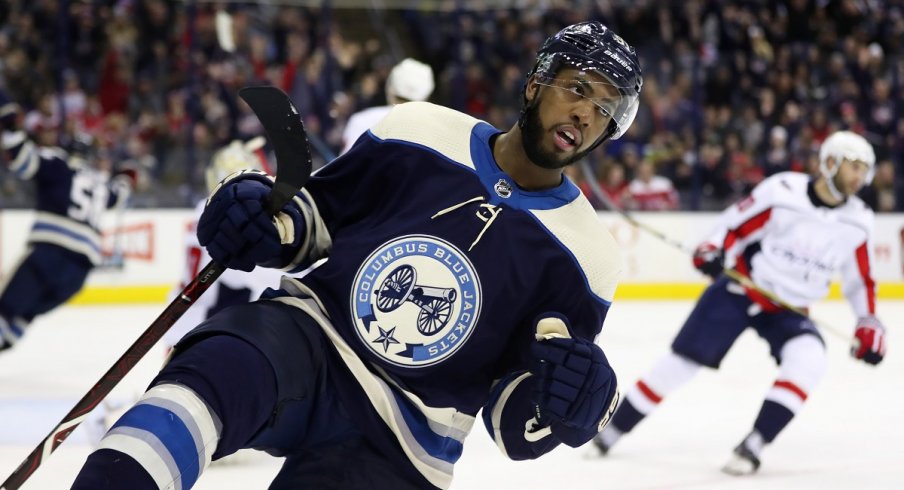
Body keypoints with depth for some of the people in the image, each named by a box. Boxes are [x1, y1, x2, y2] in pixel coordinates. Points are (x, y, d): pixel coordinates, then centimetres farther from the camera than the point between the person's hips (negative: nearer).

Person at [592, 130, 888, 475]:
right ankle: (613, 429, 14)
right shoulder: (783, 191, -16)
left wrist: (869, 324, -1)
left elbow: (861, 279, 9)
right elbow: (735, 223, -7)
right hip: (740, 290, -3)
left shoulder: (858, 223, -4)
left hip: (790, 310, 3)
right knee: (681, 362, -4)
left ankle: (752, 446, -21)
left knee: (808, 360, -27)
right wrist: (712, 250, -24)